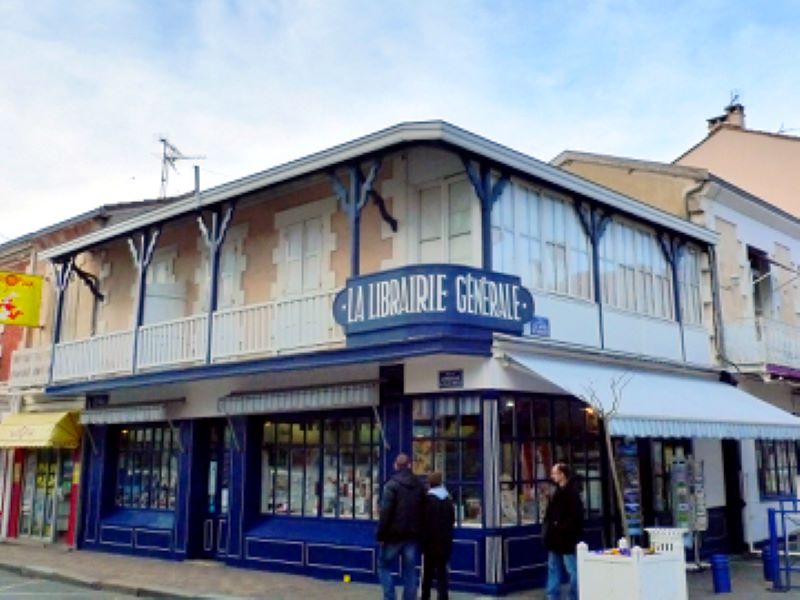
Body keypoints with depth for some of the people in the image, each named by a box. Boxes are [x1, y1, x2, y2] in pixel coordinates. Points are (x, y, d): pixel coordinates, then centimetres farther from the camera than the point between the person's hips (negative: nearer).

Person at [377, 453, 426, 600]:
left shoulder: (392, 485, -11)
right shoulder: (420, 486, 7)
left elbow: (385, 512, -15)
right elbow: (424, 512, 9)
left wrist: (381, 535, -10)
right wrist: (419, 533, 14)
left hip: (394, 534, -5)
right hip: (413, 535, 5)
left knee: (384, 565, 10)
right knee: (410, 570, 11)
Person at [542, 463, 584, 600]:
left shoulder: (572, 492, -14)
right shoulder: (558, 491, 13)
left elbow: (575, 516, -21)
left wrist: (561, 527, -20)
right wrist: (548, 529, 8)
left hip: (567, 538, -10)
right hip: (555, 538, 10)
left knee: (572, 570, 1)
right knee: (553, 568, 13)